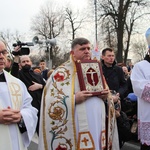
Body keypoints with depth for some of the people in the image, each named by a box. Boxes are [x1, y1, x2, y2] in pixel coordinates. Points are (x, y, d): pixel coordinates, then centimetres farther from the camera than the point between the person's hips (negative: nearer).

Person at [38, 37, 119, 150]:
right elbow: (50, 101, -10)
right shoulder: (62, 72, -4)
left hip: (98, 124, 5)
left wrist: (105, 96, -2)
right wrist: (74, 99, -21)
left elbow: (102, 91, 21)